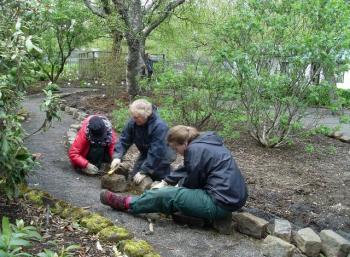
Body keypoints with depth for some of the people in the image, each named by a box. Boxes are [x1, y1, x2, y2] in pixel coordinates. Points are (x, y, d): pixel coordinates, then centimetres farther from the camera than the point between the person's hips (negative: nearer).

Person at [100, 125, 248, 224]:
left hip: (220, 204, -9)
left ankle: (126, 203, 11)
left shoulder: (195, 149, -14)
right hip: (232, 197, 10)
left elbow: (192, 182, -8)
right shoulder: (204, 144, 15)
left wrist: (179, 186, 11)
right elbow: (187, 170, 25)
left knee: (167, 195, -4)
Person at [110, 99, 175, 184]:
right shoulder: (133, 122, -18)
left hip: (161, 157, -5)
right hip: (145, 154, 6)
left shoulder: (159, 126, -35)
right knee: (134, 176, 0)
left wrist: (144, 172, -32)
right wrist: (117, 156, -27)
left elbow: (155, 152, -34)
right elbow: (124, 140, -11)